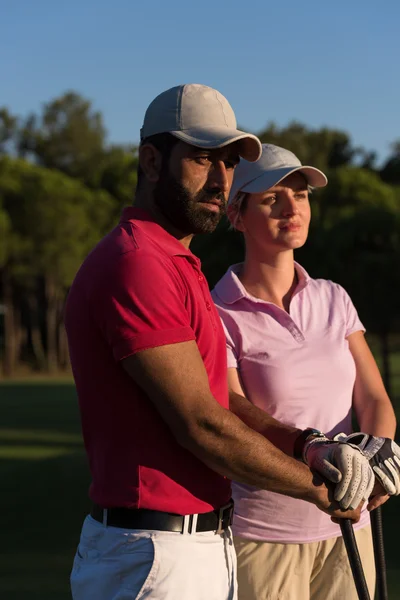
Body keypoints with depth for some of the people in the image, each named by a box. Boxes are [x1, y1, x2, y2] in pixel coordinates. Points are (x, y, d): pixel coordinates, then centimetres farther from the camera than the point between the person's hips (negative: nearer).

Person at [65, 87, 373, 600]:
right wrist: (318, 489, -7)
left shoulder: (178, 269, 17)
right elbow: (200, 424, -18)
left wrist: (312, 445, -5)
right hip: (154, 558, -10)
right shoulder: (134, 267, -16)